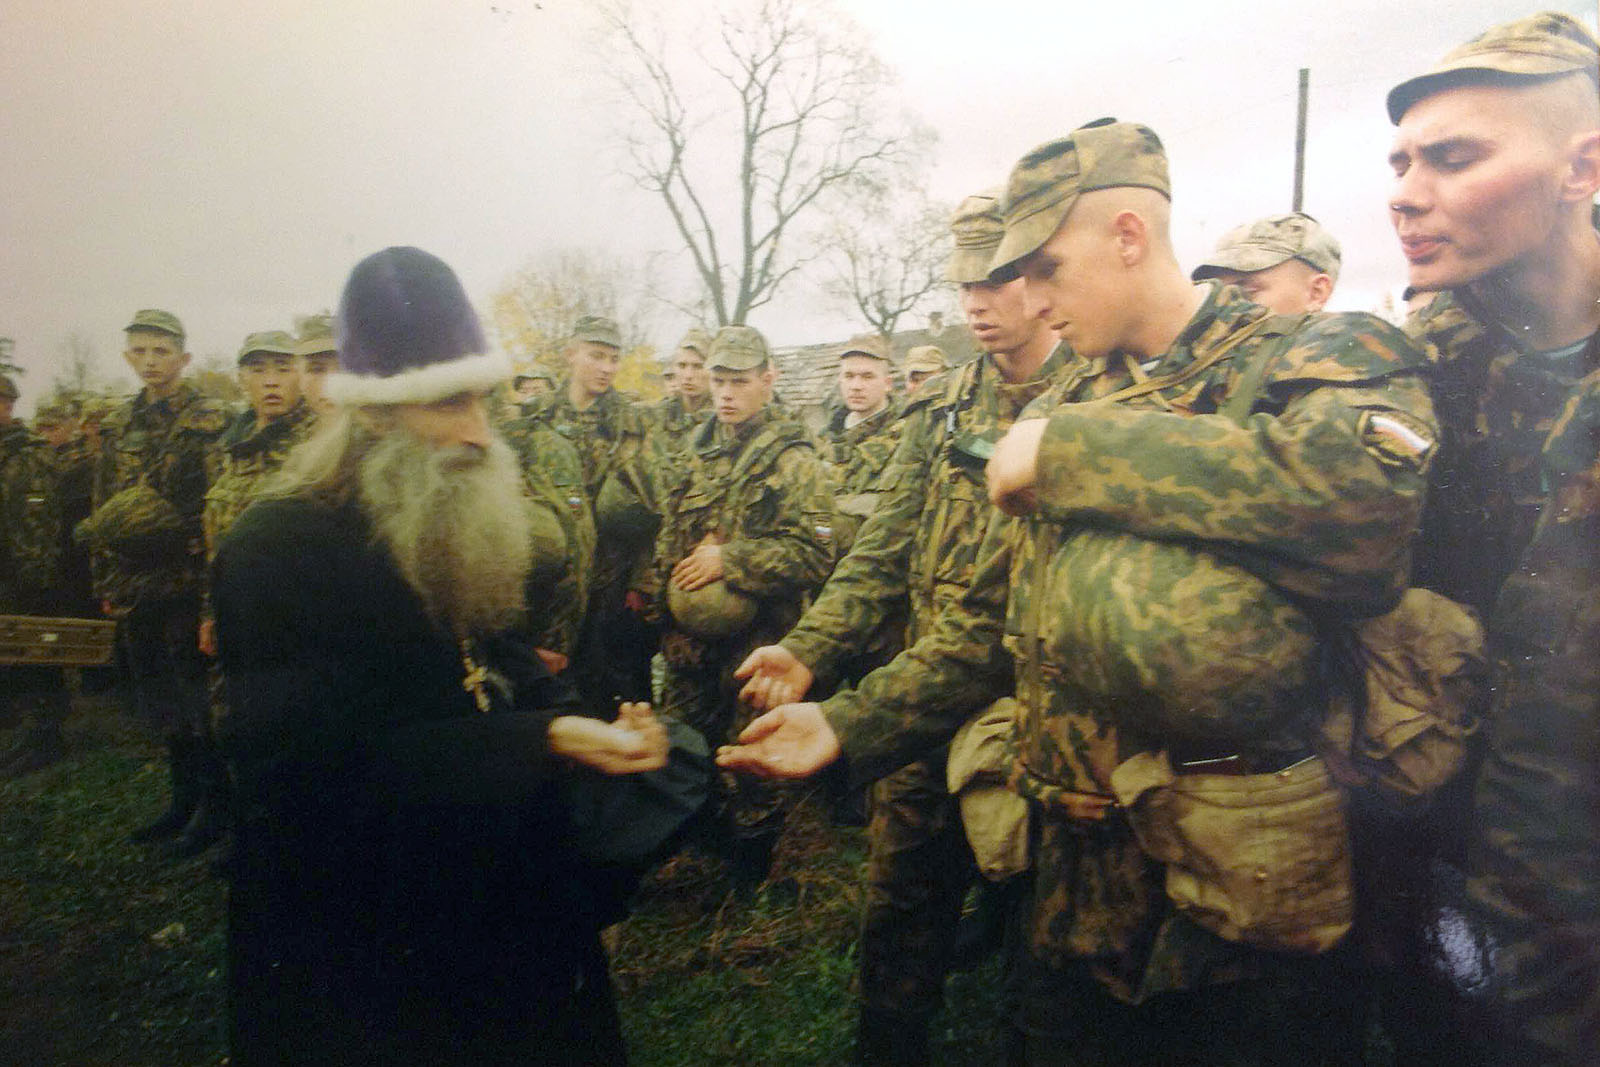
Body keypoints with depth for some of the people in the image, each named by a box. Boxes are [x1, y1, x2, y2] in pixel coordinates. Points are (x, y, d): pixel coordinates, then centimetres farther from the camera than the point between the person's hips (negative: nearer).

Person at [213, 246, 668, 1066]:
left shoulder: (470, 531, 4)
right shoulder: (278, 552, -19)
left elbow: (514, 684, 6)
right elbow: (333, 765, -26)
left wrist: (604, 731, -14)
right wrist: (542, 742, -33)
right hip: (354, 944, -6)